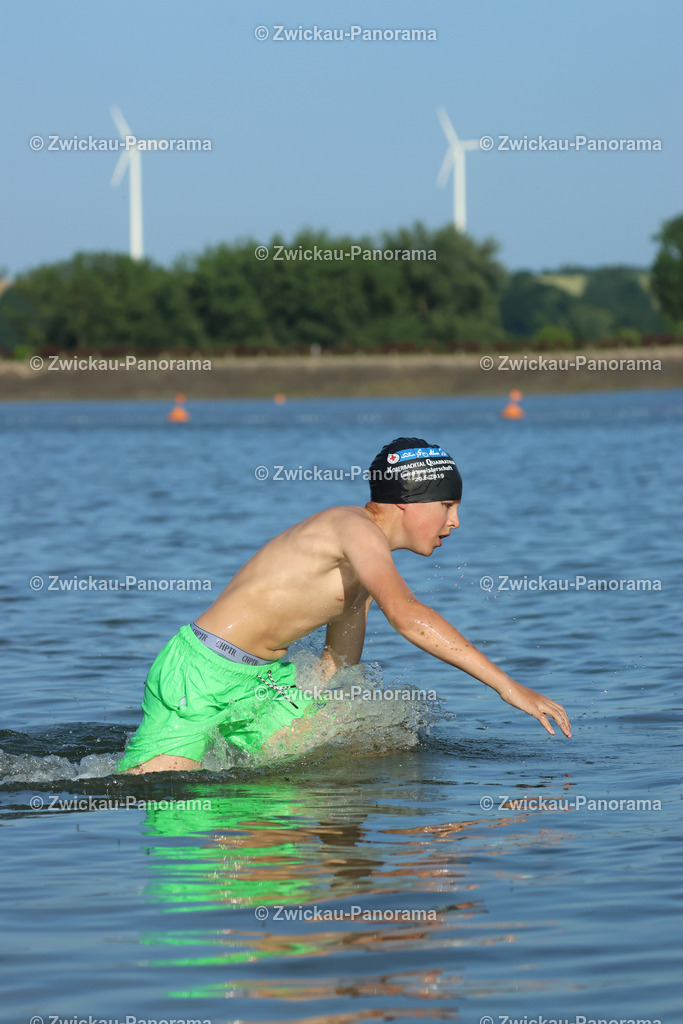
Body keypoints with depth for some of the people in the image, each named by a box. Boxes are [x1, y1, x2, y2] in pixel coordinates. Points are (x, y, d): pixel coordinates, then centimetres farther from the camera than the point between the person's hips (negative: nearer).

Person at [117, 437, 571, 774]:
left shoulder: (367, 562, 12)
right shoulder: (355, 527, -19)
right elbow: (405, 614, -34)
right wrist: (507, 685, -36)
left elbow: (338, 669, 22)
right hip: (200, 674, -9)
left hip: (266, 680, 9)